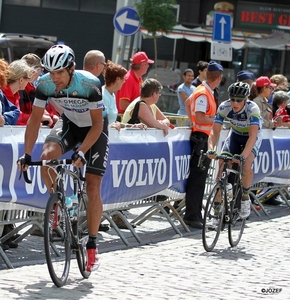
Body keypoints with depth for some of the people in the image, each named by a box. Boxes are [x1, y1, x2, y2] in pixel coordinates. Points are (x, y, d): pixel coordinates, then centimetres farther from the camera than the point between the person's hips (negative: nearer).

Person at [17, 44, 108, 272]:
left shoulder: (89, 84, -34)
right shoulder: (45, 85, -23)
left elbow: (97, 124, -27)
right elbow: (35, 119, -15)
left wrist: (81, 152, -37)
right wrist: (27, 154, -21)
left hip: (94, 127, -3)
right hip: (69, 123, 3)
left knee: (93, 188, -10)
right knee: (47, 156, -29)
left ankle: (92, 245, 2)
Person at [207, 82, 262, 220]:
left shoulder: (252, 108, -34)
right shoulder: (224, 107, -26)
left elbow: (252, 135, -43)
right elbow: (214, 131, -28)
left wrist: (243, 155, -56)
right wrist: (211, 149, -47)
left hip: (252, 136, -3)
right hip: (235, 135, 3)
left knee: (246, 165, -28)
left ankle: (245, 197, -1)